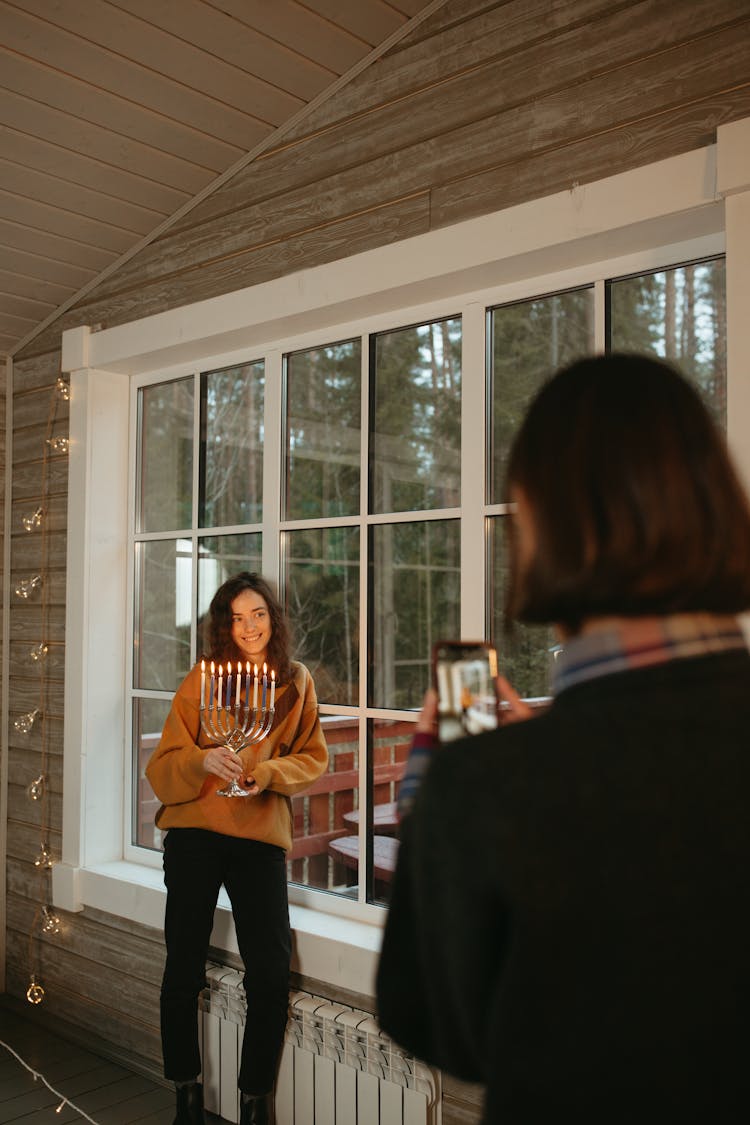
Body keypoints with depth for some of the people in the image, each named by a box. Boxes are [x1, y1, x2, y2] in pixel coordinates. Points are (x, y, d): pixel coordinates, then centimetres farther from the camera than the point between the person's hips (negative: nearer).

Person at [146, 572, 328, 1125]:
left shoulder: (297, 682, 7)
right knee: (184, 969, 5)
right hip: (195, 835, -1)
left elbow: (313, 758, 8)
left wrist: (264, 772, -10)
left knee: (271, 975, -4)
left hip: (261, 836, 1)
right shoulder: (203, 679, 1)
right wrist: (203, 761, -24)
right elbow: (164, 766, -3)